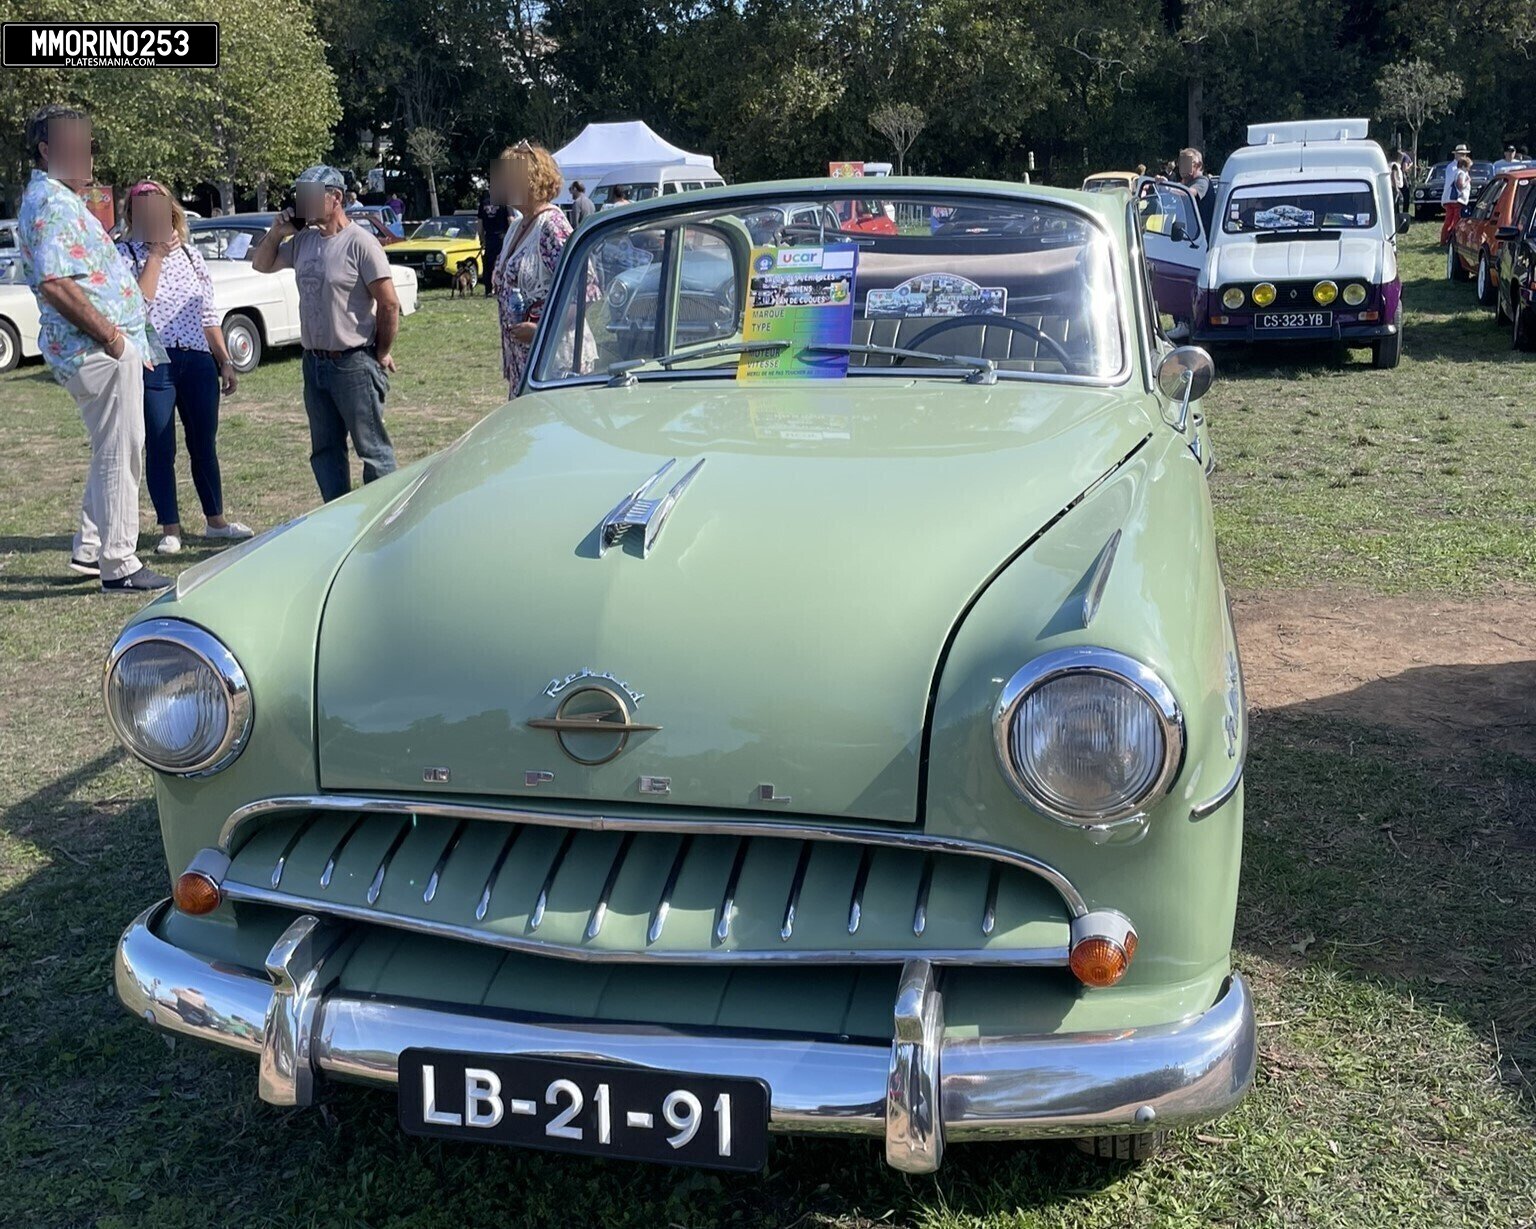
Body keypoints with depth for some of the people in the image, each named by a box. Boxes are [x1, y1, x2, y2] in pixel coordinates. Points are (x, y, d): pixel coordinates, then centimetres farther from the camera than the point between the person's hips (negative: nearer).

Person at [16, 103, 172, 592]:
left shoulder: (61, 198, 19)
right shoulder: (50, 203, -14)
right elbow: (54, 283, -26)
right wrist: (110, 335, -20)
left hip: (114, 346, 11)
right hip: (100, 351, -11)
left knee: (114, 453, 19)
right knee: (118, 456, -5)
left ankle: (90, 550, 27)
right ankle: (119, 565, 2)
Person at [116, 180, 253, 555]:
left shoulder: (190, 254, 12)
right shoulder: (124, 254, -1)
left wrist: (224, 361, 11)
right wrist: (155, 255, -13)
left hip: (198, 361, 4)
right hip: (152, 364, -4)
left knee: (203, 445, 13)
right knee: (160, 449, 2)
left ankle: (216, 520, 24)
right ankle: (170, 530, 10)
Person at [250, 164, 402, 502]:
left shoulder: (359, 243, -12)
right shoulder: (303, 240, 9)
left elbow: (389, 304, -13)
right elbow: (261, 264, 22)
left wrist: (382, 354, -7)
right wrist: (276, 233, 5)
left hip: (354, 364, -8)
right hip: (314, 362, 8)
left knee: (372, 448, -1)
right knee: (325, 450, 14)